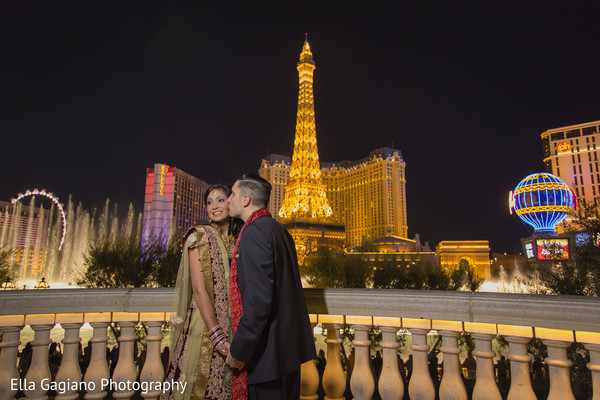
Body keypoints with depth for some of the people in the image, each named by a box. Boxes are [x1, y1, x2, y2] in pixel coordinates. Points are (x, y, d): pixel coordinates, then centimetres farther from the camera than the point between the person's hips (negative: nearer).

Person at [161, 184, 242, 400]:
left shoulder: (238, 240, 8)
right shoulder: (200, 236, -7)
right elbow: (199, 289, -14)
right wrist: (217, 336, -19)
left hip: (232, 326, 5)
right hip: (206, 327, -4)